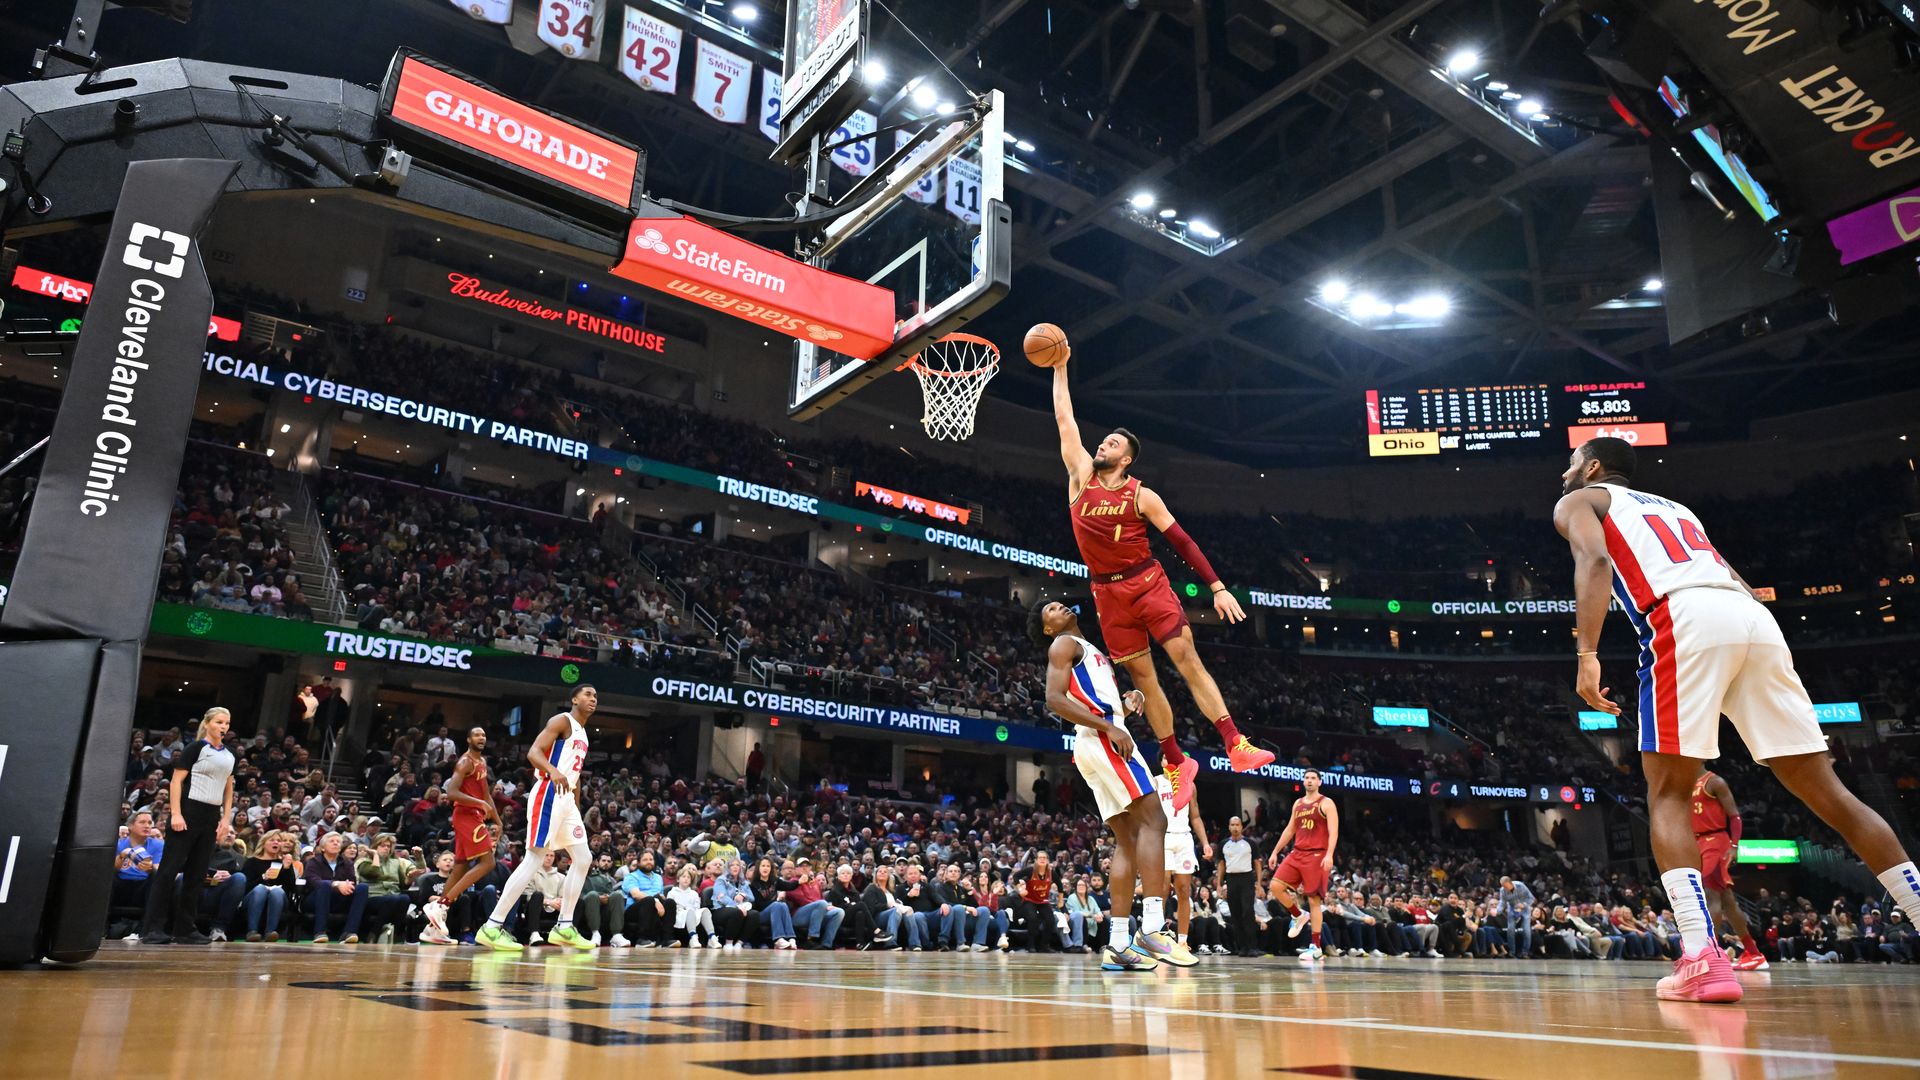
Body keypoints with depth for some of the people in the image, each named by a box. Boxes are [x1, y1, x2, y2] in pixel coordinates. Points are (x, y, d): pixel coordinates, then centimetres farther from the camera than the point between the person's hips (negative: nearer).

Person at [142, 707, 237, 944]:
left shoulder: (229, 756, 15)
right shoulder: (196, 748, -3)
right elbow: (176, 781, -8)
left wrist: (226, 819, 9)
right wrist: (176, 813, -17)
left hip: (212, 816, 6)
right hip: (189, 811, -6)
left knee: (197, 873, 7)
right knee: (169, 868, -8)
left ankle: (184, 928, 11)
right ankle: (153, 928, -7)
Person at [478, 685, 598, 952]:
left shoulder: (582, 733, 22)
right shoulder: (562, 720, -5)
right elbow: (533, 752, -18)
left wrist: (576, 808, 24)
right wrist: (553, 771, -37)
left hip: (566, 799, 10)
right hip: (548, 795, -10)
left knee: (583, 859, 8)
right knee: (534, 859, -13)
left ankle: (564, 927, 12)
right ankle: (492, 926, -11)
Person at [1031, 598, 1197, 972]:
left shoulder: (1091, 651, 31)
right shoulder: (1064, 645, 3)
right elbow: (1055, 700, -12)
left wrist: (1128, 702, 6)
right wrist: (1109, 727, -20)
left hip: (1105, 739, 9)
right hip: (1100, 741, -9)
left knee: (1127, 838, 3)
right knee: (1153, 820, -17)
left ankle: (1118, 944, -1)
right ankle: (1153, 929, -25)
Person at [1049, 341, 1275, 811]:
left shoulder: (1142, 495, -2)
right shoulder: (1081, 477, 5)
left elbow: (1181, 540, -4)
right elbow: (1065, 420, 6)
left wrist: (1217, 587, -10)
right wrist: (1060, 368, 5)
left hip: (1147, 583, -3)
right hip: (1108, 593, 3)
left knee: (1187, 658, -11)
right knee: (1142, 676, 5)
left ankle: (1236, 746, -14)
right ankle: (1176, 762, 13)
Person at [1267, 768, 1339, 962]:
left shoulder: (1326, 803, -3)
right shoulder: (1298, 803, 16)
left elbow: (1333, 831, -13)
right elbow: (1289, 830, 21)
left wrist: (1329, 854, -26)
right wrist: (1275, 852, 17)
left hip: (1317, 856, -6)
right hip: (1297, 854, 6)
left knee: (1314, 900, -5)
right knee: (1275, 886, -8)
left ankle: (1316, 947, 0)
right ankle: (1297, 915, 16)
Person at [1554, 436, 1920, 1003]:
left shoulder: (1578, 502, 19)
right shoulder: (1673, 507, 38)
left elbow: (1595, 561, -4)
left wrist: (1587, 653, -12)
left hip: (1687, 619, -6)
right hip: (1755, 617, 6)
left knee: (1666, 794, -1)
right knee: (1825, 791, 11)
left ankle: (1702, 959, -14)